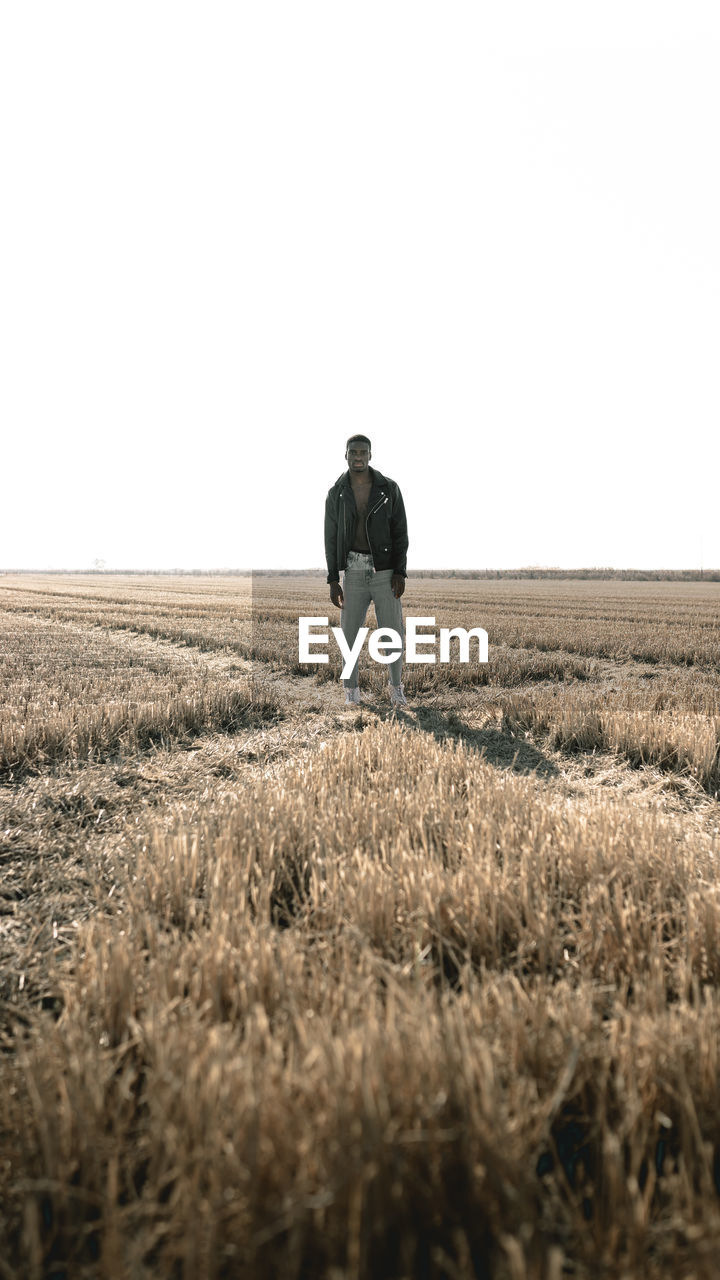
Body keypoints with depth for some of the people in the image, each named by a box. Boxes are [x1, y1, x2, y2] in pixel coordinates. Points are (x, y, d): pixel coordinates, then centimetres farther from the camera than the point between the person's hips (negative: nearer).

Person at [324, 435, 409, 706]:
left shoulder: (389, 488, -3)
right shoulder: (336, 494, 0)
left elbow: (400, 532, -2)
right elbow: (331, 539, 3)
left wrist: (400, 572, -11)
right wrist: (333, 581, -2)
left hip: (385, 572, -1)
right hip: (354, 572, 1)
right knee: (349, 633, 1)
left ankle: (396, 688, 20)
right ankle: (352, 692, 18)